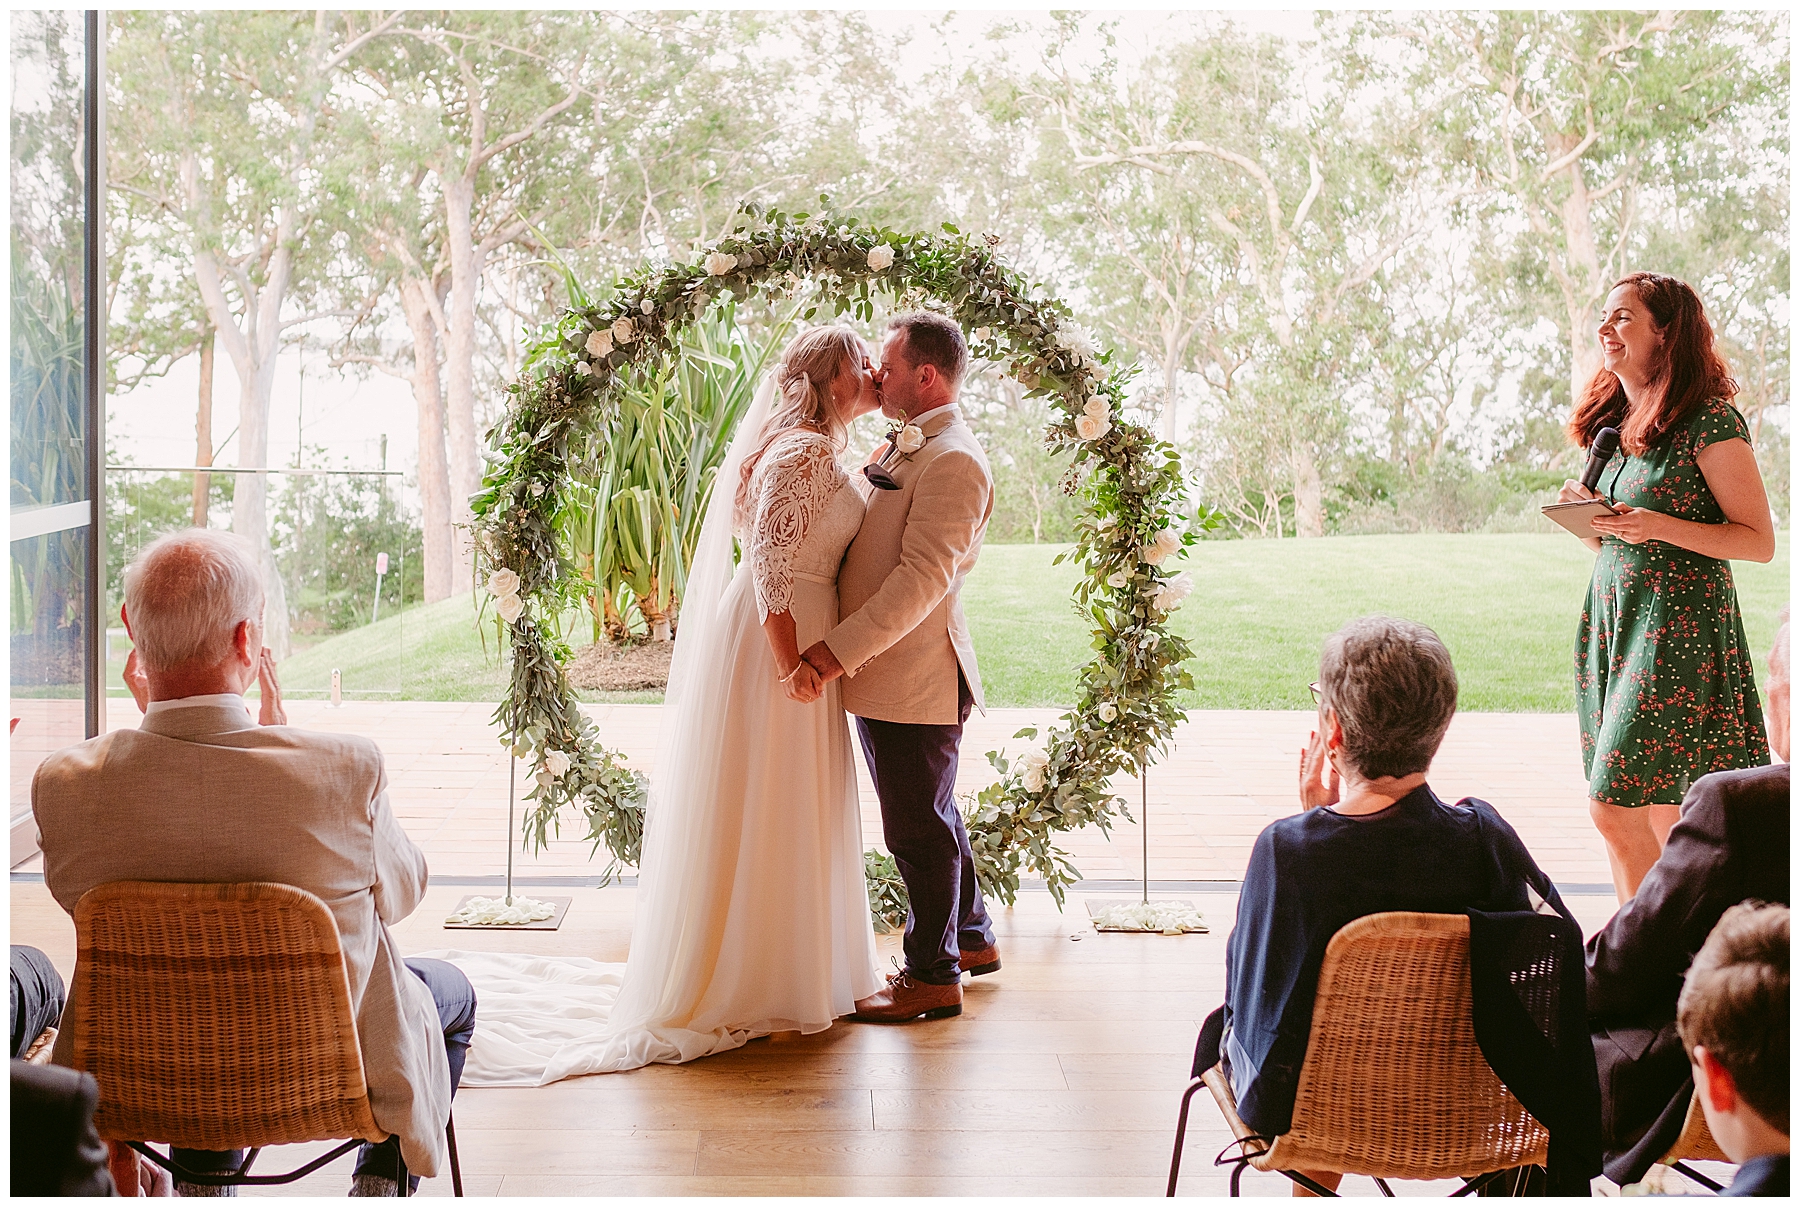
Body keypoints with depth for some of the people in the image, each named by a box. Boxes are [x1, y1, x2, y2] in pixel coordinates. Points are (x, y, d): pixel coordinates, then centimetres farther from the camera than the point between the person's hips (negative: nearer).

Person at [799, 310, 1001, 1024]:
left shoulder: (953, 461, -18)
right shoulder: (905, 450, 16)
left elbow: (924, 577, -25)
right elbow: (868, 545, 25)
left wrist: (841, 649, -27)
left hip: (915, 679, -10)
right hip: (883, 673, 10)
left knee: (918, 827, 0)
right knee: (930, 817, 21)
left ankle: (934, 977, 12)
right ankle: (972, 938, 36)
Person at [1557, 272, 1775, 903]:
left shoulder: (1709, 422, -9)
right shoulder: (1614, 425, 14)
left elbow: (1760, 541, -9)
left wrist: (1661, 525, -20)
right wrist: (1584, 512, 0)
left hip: (1680, 621, -7)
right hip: (1610, 615, 7)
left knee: (1614, 805, -11)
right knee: (1657, 812, 7)